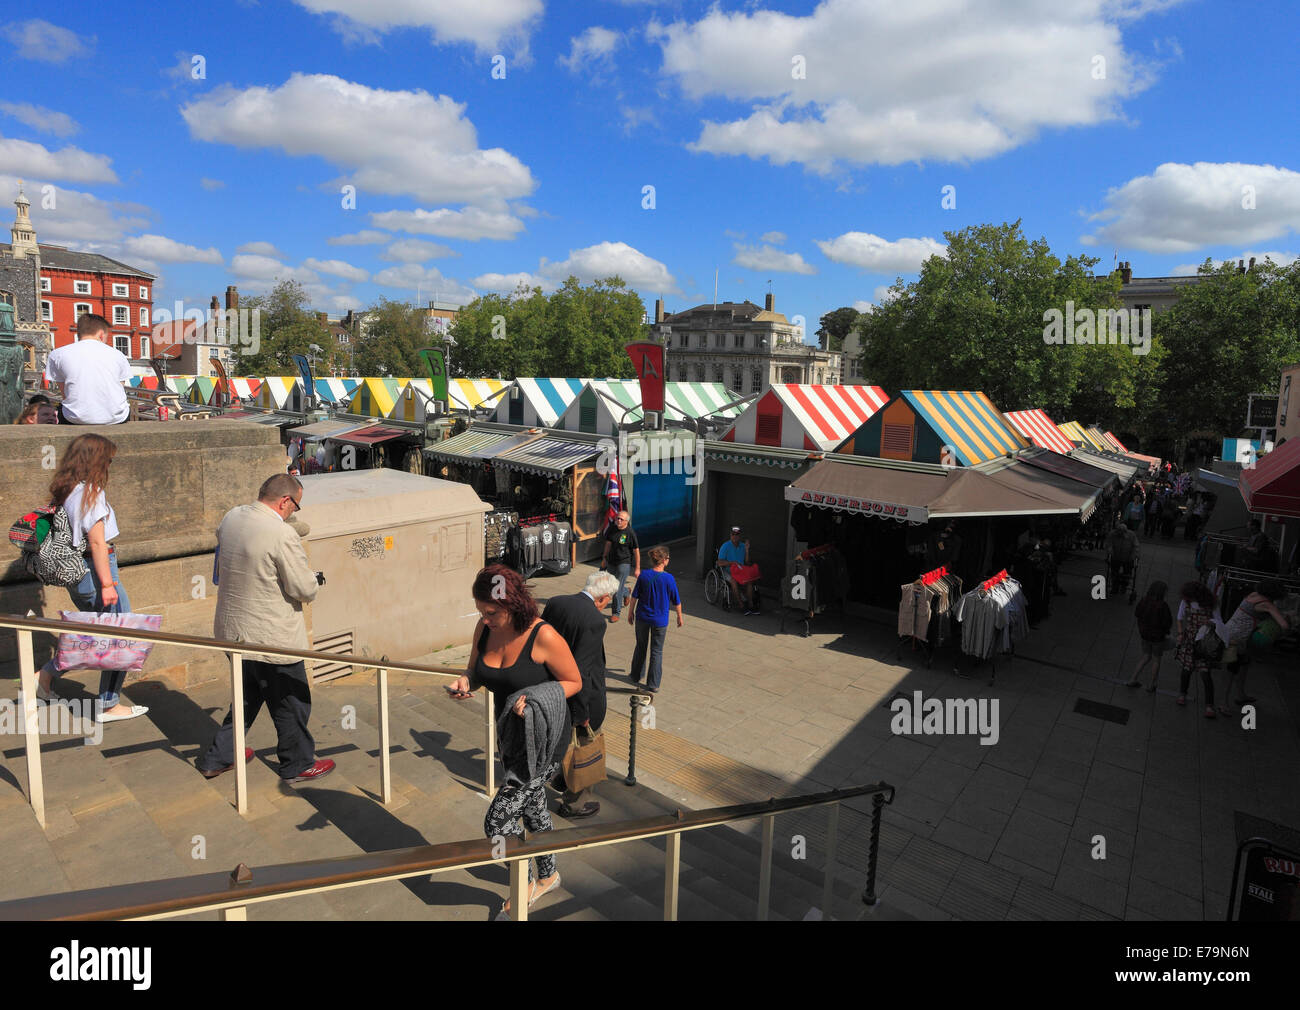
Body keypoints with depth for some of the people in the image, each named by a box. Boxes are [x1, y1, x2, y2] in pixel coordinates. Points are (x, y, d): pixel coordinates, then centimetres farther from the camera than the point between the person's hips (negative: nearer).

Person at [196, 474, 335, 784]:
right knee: (292, 703, 11)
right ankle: (298, 764, 27)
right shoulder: (282, 535, -26)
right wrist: (314, 581, 1)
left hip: (232, 629, 8)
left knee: (248, 695, 27)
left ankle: (218, 757, 38)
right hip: (271, 638, -8)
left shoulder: (231, 517, -1)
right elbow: (304, 589, -22)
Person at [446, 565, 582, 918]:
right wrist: (464, 682, -16)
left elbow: (574, 681, -16)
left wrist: (534, 700, -29)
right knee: (532, 806, 26)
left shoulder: (543, 636, -27)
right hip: (511, 734, 7)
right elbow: (476, 673, 7)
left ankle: (526, 886, 26)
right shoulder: (484, 629, -9)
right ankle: (548, 876, 51)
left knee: (498, 821, -3)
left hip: (543, 738, -7)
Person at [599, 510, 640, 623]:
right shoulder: (612, 529, 1)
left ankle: (616, 613, 11)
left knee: (617, 589, -5)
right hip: (611, 562, 6)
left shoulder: (630, 533, -15)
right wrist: (604, 558, 15)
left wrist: (637, 568, -11)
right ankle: (627, 591, 47)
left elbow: (636, 551, -12)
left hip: (624, 563, -6)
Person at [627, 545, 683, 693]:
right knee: (656, 651, 9)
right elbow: (676, 601, -6)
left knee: (641, 647, 21)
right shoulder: (669, 579, -16)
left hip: (642, 617, 2)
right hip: (660, 620, -2)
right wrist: (679, 616, 10)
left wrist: (631, 612, 12)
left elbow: (635, 596, -3)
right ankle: (653, 685, 13)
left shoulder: (643, 575, -11)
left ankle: (636, 675, 36)